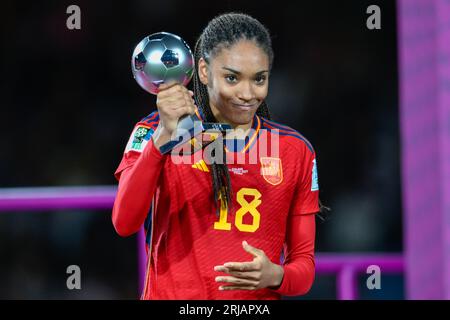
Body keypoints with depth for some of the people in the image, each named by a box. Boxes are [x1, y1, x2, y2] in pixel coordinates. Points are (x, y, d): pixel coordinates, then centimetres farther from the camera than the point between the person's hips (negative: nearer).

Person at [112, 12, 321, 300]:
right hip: (172, 294, -2)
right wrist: (164, 137, -26)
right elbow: (124, 223, -17)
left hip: (258, 297, 2)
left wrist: (275, 276, -15)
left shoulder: (296, 150, 5)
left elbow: (304, 262, 6)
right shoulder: (155, 132, -2)